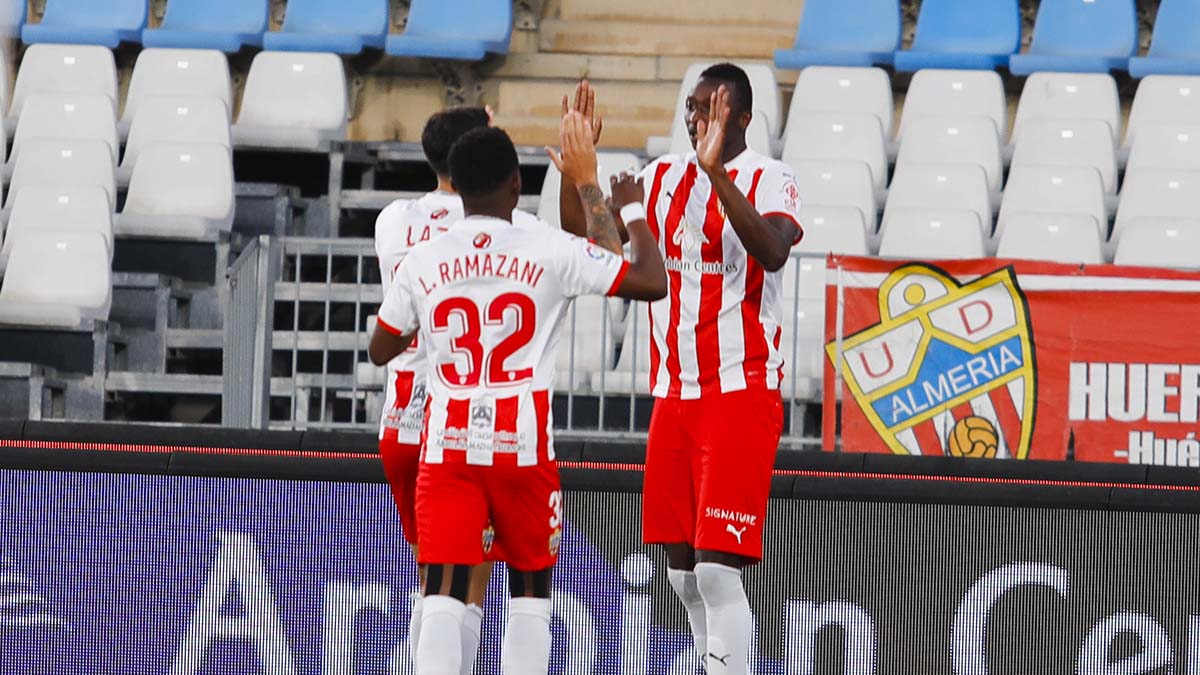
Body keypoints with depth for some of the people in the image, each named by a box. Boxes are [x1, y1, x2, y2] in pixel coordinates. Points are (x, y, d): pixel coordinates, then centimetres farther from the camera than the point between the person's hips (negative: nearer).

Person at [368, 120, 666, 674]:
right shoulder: (550, 251, -4)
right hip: (523, 441, -1)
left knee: (443, 591, -4)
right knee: (530, 587, 13)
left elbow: (380, 350, 16)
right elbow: (650, 282, -1)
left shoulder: (421, 263, 3)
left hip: (447, 441, 1)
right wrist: (633, 210, 14)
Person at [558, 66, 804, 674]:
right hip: (674, 394, 7)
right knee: (681, 568, 11)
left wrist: (717, 171, -37)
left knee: (717, 568, -14)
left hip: (740, 394, -7)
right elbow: (581, 236, 10)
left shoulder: (768, 180, -9)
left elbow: (772, 251, -29)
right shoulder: (664, 177, 10)